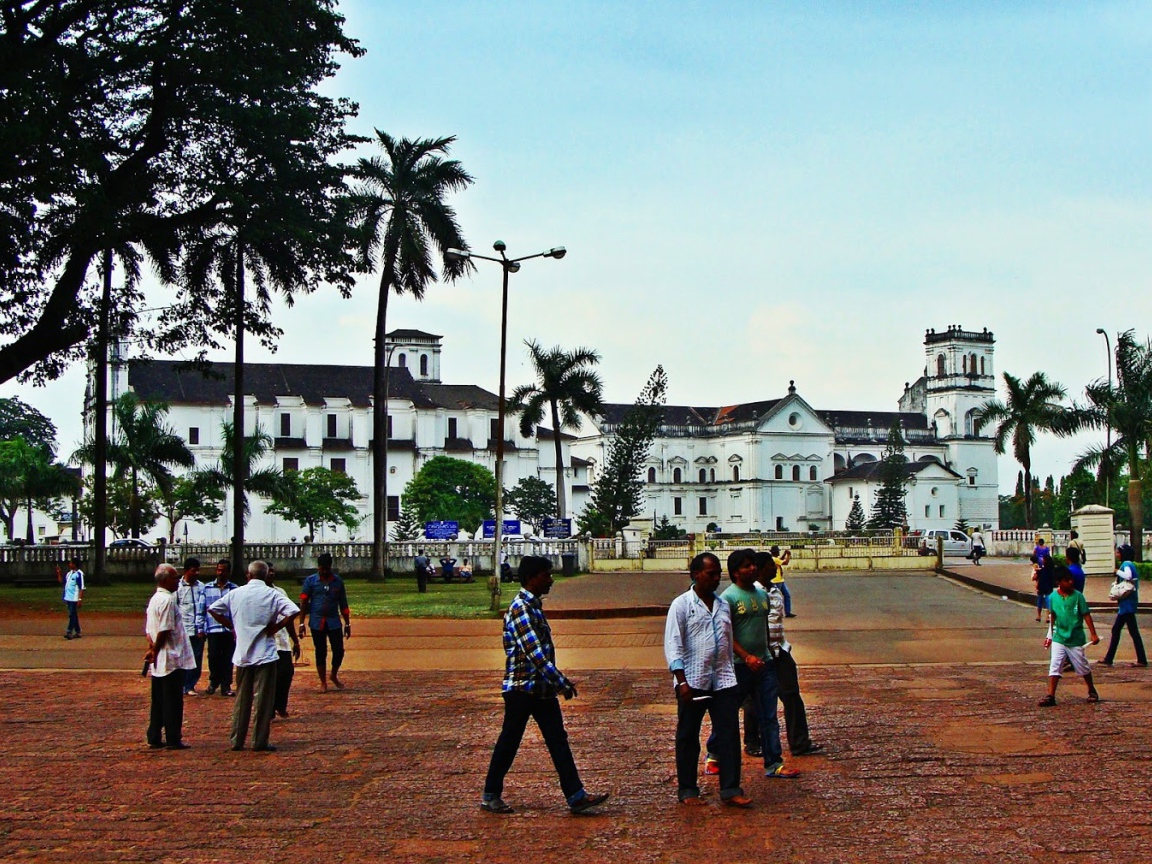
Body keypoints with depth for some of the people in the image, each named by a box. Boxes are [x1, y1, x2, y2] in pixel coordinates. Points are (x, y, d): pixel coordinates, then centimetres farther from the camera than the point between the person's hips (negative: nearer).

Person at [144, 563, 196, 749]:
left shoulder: (154, 599, 14)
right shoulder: (167, 600, -16)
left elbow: (149, 629, 15)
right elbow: (164, 631, -21)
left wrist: (152, 649, 7)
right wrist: (155, 651, -10)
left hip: (158, 662, 9)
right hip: (172, 659, -9)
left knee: (158, 701, 13)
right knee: (173, 701, -2)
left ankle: (154, 738, 17)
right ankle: (173, 739, 2)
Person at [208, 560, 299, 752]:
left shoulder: (235, 593, 3)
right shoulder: (272, 594, -6)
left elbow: (212, 609, 8)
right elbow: (293, 612, -19)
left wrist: (232, 625, 10)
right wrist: (276, 627, -8)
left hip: (242, 654, 3)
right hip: (265, 654, -3)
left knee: (241, 698, 13)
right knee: (263, 699, 2)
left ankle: (237, 740, 16)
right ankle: (260, 741, 3)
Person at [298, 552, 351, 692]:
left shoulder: (338, 581, 6)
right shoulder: (310, 581, 0)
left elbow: (343, 604, 11)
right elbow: (303, 603, 0)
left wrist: (347, 624, 11)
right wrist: (302, 623, -5)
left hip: (334, 622, 2)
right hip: (317, 623, -2)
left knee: (339, 650, 1)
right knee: (320, 652, 5)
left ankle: (334, 676, 26)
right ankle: (323, 682, 17)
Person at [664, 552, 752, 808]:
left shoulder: (723, 605, 12)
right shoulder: (682, 605, -5)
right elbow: (672, 645, -10)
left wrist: (732, 675, 16)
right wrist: (682, 681, -17)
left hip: (723, 680, 5)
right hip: (693, 681, -5)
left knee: (729, 735, 0)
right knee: (688, 737, 6)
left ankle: (730, 790, 5)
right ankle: (687, 790, 16)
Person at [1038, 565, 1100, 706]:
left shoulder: (1078, 596, -10)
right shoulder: (1053, 597, -2)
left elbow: (1086, 615, -6)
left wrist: (1093, 634, -9)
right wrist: (1050, 635, 16)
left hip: (1075, 639, -2)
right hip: (1059, 638, 2)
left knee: (1083, 667, 12)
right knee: (1054, 666, -7)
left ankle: (1092, 691, 35)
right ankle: (1050, 696, -7)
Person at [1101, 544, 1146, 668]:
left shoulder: (1127, 564, -12)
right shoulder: (1127, 564, 17)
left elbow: (1128, 576, -32)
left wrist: (1118, 571, -15)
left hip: (1128, 603, -10)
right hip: (1125, 603, 10)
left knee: (1133, 631, -7)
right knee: (1115, 630, 12)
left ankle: (1142, 660, -4)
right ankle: (1109, 659, 15)